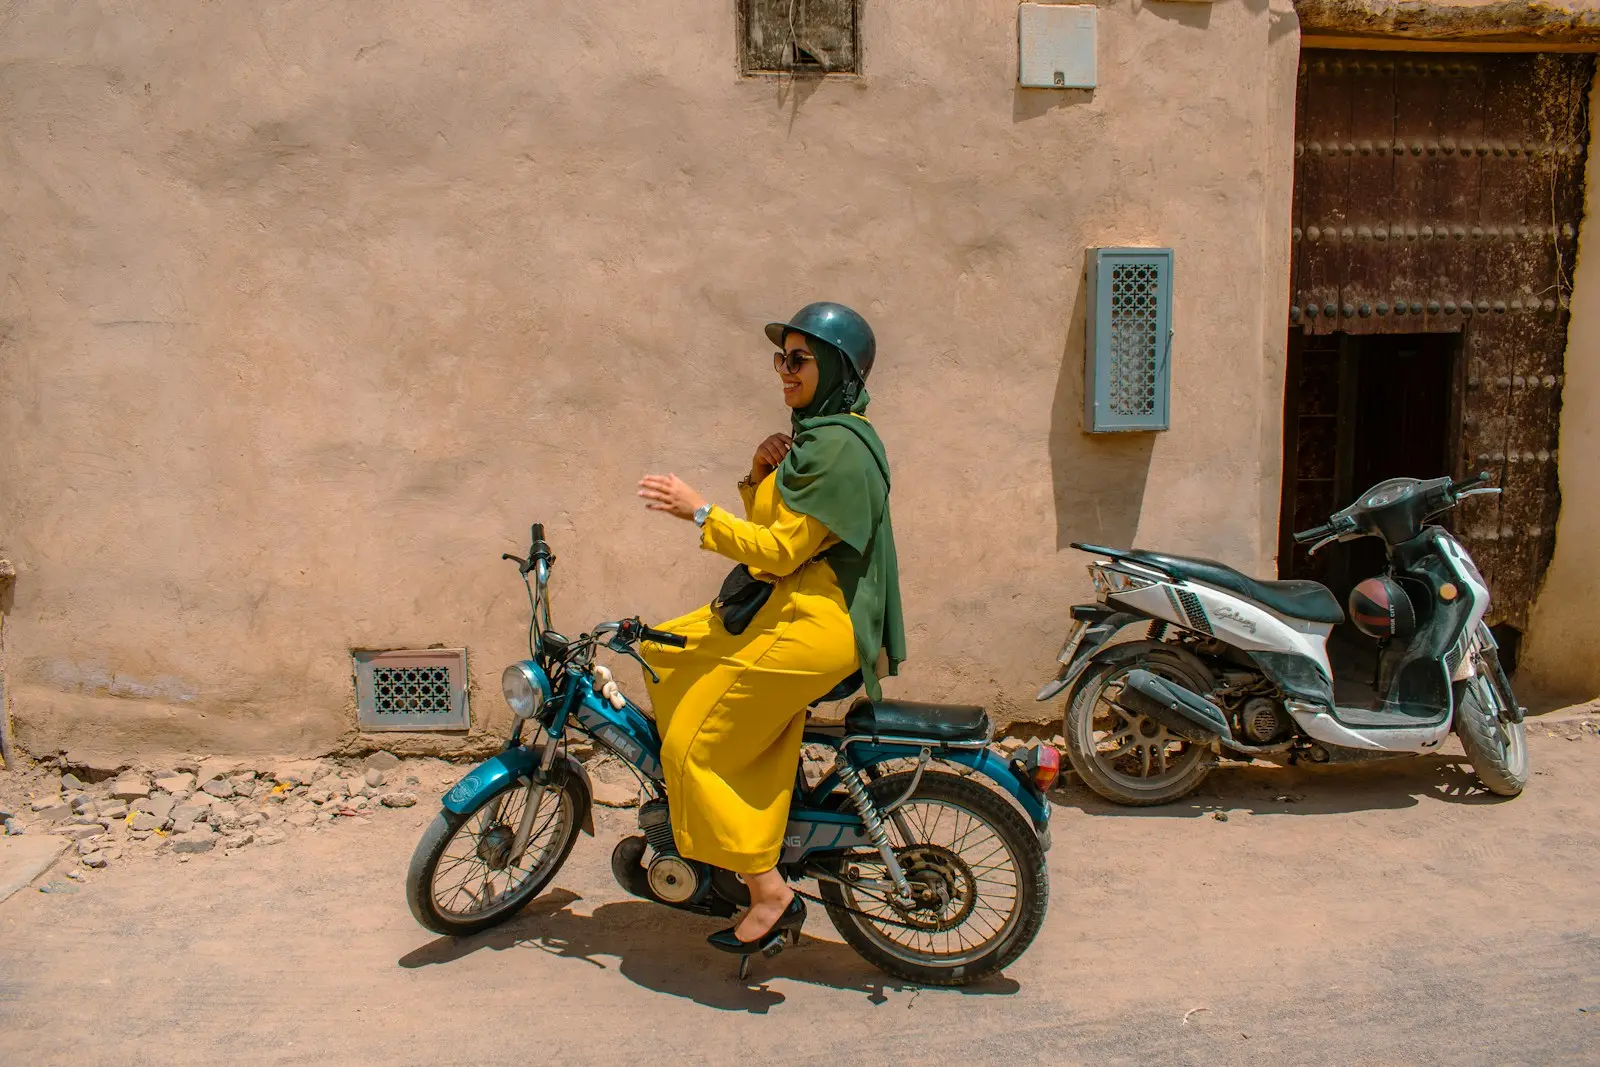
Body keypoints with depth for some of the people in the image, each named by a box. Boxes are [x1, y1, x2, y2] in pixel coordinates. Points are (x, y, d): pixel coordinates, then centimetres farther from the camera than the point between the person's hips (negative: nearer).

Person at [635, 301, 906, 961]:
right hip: (785, 607, 11)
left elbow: (781, 551, -21)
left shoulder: (838, 447, -16)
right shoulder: (815, 437, 17)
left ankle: (771, 894, -1)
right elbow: (774, 528, 18)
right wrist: (760, 476, 0)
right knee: (662, 654, 15)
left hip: (812, 623, -11)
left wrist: (697, 510, -19)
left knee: (699, 747, -7)